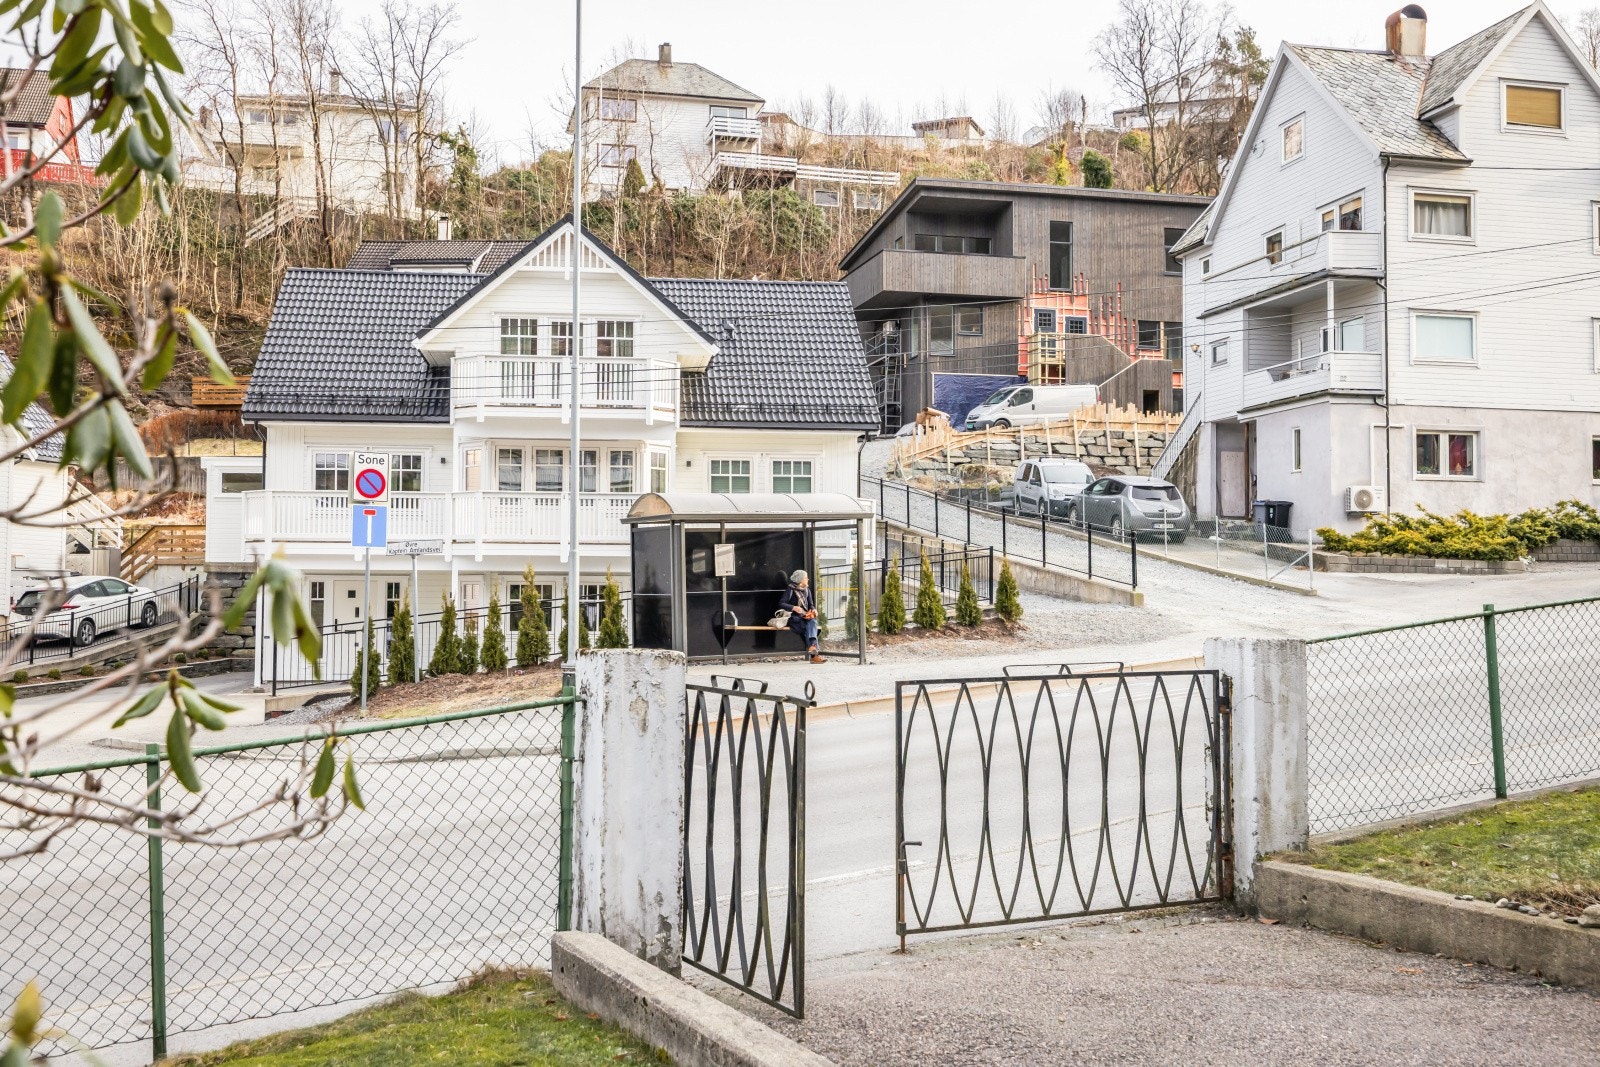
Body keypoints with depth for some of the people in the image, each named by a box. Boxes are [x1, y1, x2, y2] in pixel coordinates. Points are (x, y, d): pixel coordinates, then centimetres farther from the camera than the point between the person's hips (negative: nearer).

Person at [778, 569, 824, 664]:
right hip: (794, 619, -5)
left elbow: (811, 605, 19)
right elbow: (781, 604, -10)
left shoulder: (807, 590, 18)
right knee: (808, 627, -32)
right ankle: (814, 655, -42)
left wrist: (813, 610, -6)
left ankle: (812, 645, -49)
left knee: (812, 621, -31)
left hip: (806, 617, 5)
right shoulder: (791, 590, -3)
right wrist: (794, 608, -26)